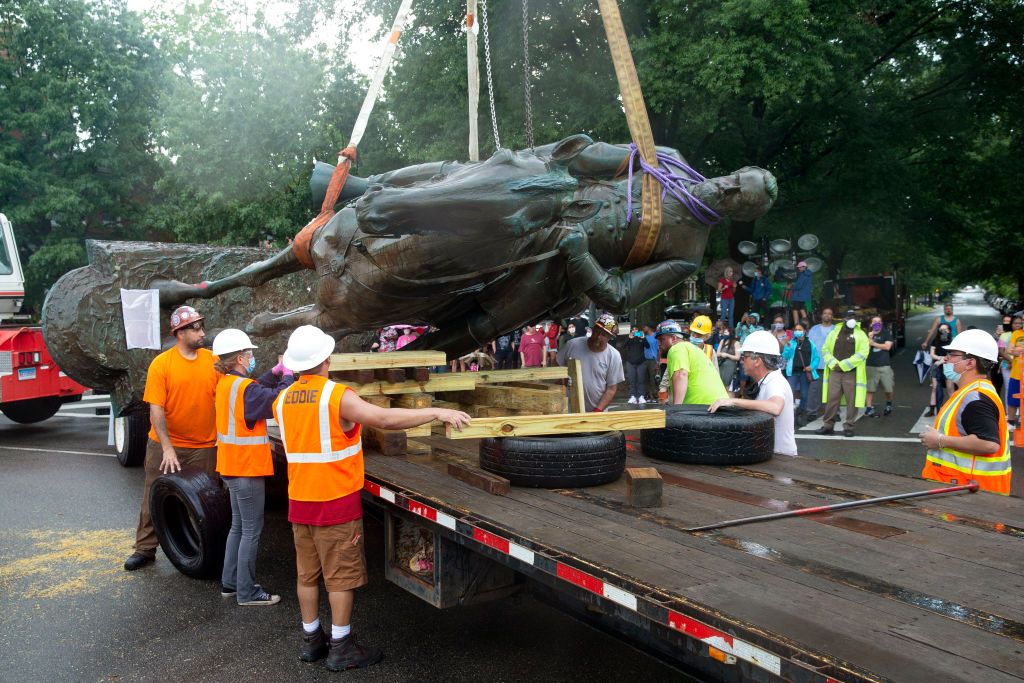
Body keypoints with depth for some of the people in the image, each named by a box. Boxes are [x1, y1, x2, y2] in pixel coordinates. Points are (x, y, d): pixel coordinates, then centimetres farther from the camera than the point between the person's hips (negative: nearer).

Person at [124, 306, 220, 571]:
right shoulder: (161, 364, -10)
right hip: (165, 445, -1)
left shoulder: (212, 360, -2)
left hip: (203, 446, 2)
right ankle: (145, 548, 25)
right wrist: (167, 448, -18)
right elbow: (156, 409, -13)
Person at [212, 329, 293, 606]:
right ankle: (247, 592, 8)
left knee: (239, 526, 20)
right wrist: (287, 376, -7)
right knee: (252, 531, 0)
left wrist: (276, 373, 5)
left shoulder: (226, 384, 8)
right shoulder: (243, 387, -20)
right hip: (247, 469, -10)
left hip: (232, 466, 10)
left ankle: (230, 583, 28)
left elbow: (258, 391, 16)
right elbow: (277, 400, -22)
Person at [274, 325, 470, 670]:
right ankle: (341, 648, 12)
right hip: (336, 502, -6)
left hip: (299, 500, 7)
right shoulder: (337, 396, -19)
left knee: (307, 573, 15)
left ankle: (311, 640, 26)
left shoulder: (282, 400, 3)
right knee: (341, 576, 4)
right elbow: (385, 418, -28)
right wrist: (439, 413, -23)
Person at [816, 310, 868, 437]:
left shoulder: (860, 335, 2)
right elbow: (825, 349, 12)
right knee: (832, 399, 3)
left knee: (852, 401, -1)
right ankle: (828, 425, 11)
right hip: (834, 372, 3)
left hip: (852, 373, -2)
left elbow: (862, 354, -8)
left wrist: (843, 365, -13)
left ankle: (848, 427, 8)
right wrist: (833, 363, -6)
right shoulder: (834, 333, 12)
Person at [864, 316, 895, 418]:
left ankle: (889, 405, 29)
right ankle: (869, 408, 4)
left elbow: (887, 346, -8)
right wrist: (870, 338, -15)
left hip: (884, 365, 0)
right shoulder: (868, 334, 8)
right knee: (870, 389, -1)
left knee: (888, 389, 3)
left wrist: (873, 343, -8)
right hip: (871, 365, 0)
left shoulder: (886, 334, 6)